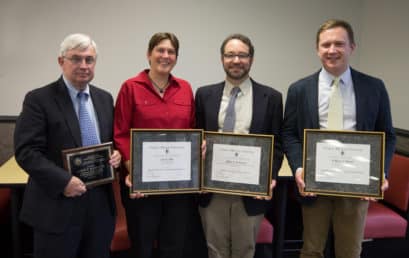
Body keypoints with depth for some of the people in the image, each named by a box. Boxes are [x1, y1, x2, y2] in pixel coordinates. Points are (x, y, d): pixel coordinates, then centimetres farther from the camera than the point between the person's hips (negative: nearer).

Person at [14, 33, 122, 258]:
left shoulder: (105, 98, 10)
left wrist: (116, 153, -4)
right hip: (57, 207, -5)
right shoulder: (38, 99, -8)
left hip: (100, 204, 5)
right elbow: (26, 151, -13)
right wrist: (63, 181, -21)